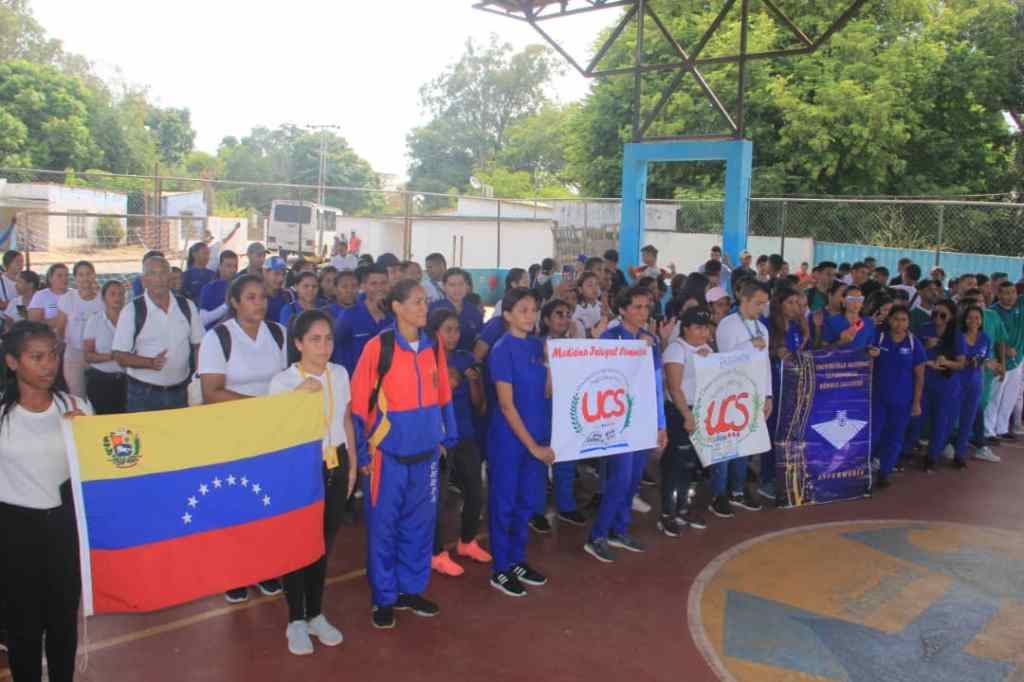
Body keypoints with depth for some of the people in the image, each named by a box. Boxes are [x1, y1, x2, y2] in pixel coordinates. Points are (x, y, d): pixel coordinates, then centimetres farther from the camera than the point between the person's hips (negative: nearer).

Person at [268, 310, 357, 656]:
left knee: (324, 544, 13)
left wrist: (352, 466, 12)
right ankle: (296, 621, 23)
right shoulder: (282, 381, -10)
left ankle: (315, 615, 29)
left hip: (335, 468, 4)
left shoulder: (341, 375, 3)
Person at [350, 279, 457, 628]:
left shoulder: (433, 347, 3)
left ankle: (411, 589, 31)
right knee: (383, 525, 7)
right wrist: (362, 454, -7)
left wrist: (447, 436, 10)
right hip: (387, 452, -5)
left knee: (420, 522, 14)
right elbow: (359, 403, -8)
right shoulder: (378, 347, -12)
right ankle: (384, 598, 22)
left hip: (425, 452, 5)